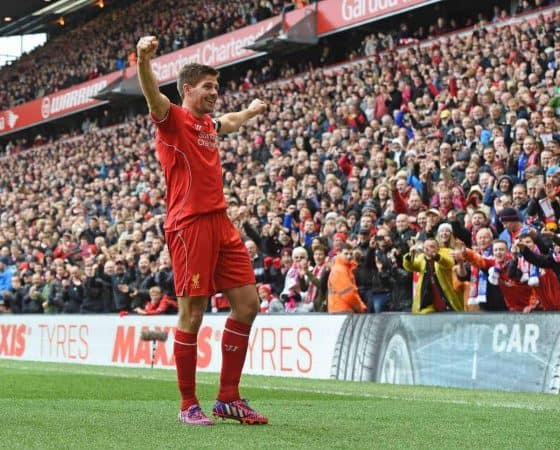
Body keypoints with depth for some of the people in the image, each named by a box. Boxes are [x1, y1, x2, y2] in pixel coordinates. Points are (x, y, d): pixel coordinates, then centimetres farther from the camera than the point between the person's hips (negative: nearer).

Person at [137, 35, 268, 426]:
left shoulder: (209, 124, 19)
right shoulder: (173, 119, -4)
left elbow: (230, 123, 45)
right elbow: (153, 95, -27)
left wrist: (252, 111, 62)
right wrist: (144, 59, -45)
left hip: (221, 222, 8)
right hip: (189, 224, -8)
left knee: (247, 305, 6)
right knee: (192, 316, -5)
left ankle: (229, 398, 14)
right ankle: (188, 405, 6)